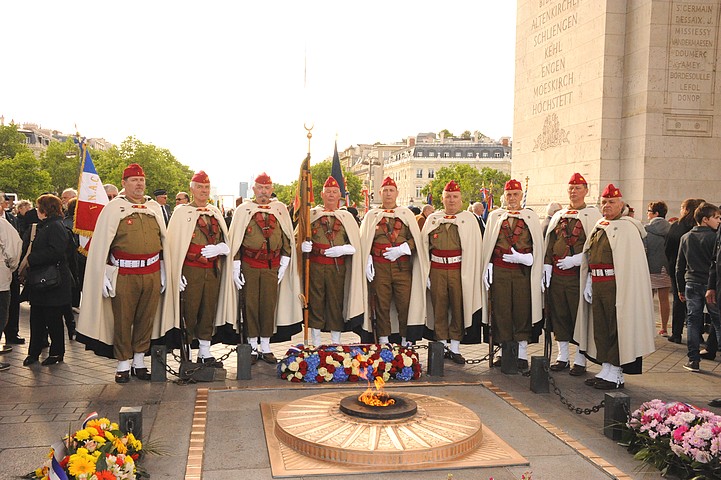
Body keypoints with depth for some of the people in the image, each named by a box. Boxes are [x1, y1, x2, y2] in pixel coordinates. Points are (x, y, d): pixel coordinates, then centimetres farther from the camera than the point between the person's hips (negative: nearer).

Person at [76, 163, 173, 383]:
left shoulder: (155, 207, 11)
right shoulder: (113, 208, -2)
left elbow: (163, 241, 15)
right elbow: (101, 244, -3)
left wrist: (164, 272, 13)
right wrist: (103, 276, -8)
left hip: (151, 273, 4)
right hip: (124, 275, -3)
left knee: (146, 319, 9)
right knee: (122, 321, 4)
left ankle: (139, 361, 21)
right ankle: (123, 364, 16)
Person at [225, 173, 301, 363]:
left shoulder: (280, 209, 7)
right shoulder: (243, 210, 3)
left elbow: (287, 238, 10)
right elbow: (235, 240, 2)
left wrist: (284, 264, 4)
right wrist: (236, 267, -4)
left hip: (272, 267, 1)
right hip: (249, 266, -1)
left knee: (269, 305, 4)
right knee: (250, 305, 3)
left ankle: (266, 347, 16)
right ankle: (252, 348, 14)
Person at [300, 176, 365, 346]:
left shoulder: (347, 217, 10)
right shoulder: (311, 215, 9)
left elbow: (356, 245, 6)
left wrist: (342, 250, -13)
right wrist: (303, 245, -13)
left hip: (338, 267, 0)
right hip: (315, 267, 0)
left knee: (336, 303, 3)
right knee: (315, 303, 2)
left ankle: (336, 342, 15)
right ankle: (316, 343, 12)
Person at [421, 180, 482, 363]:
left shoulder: (469, 218, 6)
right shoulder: (432, 219, 10)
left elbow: (474, 248, 2)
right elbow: (424, 247, 10)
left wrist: (470, 275, -4)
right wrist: (425, 273, 5)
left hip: (459, 270, -1)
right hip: (437, 270, 1)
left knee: (458, 309, 3)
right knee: (439, 308, 5)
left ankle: (455, 348, 14)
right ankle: (442, 346, 16)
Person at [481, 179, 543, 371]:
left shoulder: (531, 217, 8)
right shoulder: (495, 216, 10)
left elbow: (538, 246, 7)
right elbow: (487, 245, 8)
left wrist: (524, 259, -8)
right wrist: (487, 270, 2)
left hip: (523, 272, 0)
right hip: (499, 272, 1)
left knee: (522, 311, 1)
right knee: (501, 312, 2)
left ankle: (522, 355, 10)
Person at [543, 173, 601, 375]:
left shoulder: (592, 215, 1)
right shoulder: (558, 216, 15)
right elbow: (549, 243, 14)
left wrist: (574, 260, -15)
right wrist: (547, 266, 4)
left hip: (579, 275, -5)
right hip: (556, 275, 5)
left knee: (580, 317, 1)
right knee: (559, 316, 9)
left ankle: (580, 360, 10)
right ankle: (562, 357, 20)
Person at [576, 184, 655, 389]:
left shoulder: (627, 228, -7)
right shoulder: (598, 227, 15)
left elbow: (630, 264, -13)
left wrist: (622, 290, -19)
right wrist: (589, 282, 11)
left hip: (616, 285, -8)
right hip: (597, 285, 8)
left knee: (616, 328, -1)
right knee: (599, 328, 11)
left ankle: (615, 374, 8)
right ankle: (606, 370, 22)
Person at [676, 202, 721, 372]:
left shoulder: (685, 238, 7)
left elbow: (680, 266, 10)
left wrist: (680, 288, 16)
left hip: (691, 283, 4)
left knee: (693, 320, 6)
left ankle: (693, 359, 5)